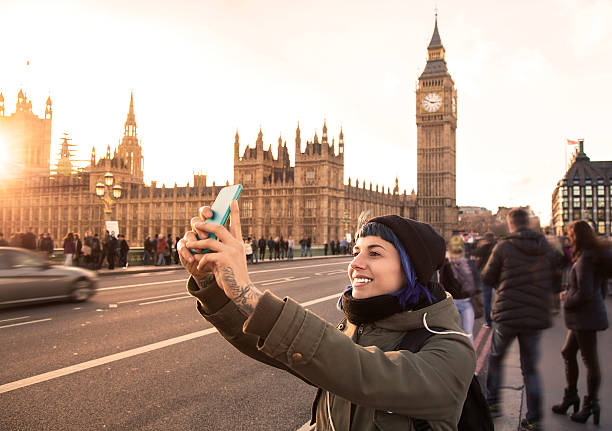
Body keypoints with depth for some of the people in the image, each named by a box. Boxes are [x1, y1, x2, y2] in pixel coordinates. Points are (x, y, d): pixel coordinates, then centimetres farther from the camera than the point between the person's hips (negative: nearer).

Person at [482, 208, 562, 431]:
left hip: (507, 314, -3)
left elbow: (487, 278, -1)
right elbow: (554, 282, 10)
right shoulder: (547, 249, 3)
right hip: (536, 316, 3)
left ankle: (492, 403, 23)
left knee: (495, 358, 18)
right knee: (530, 368, 14)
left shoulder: (503, 247, -8)